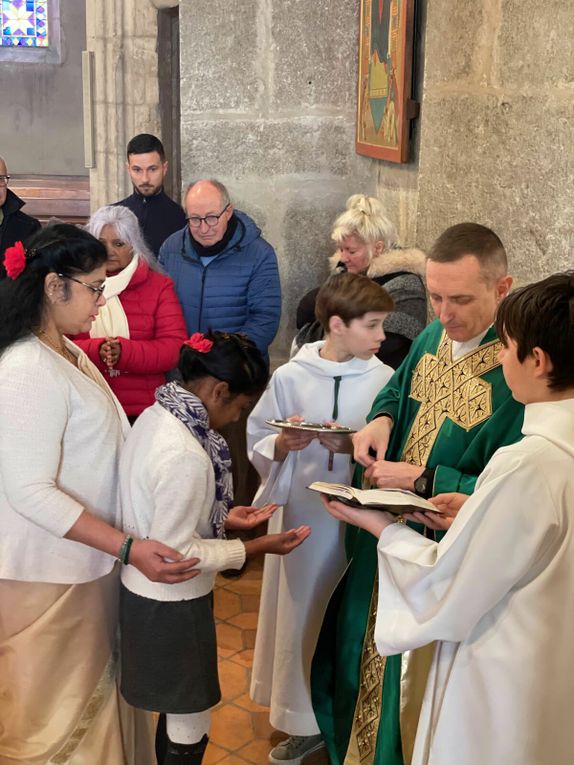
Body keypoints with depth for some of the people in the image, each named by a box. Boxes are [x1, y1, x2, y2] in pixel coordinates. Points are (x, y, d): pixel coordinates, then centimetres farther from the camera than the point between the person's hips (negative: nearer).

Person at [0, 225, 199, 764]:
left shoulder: (69, 354, 6)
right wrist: (129, 548, -28)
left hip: (88, 561, 9)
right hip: (52, 576, -9)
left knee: (98, 684, 22)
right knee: (64, 705, 10)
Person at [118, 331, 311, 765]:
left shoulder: (157, 417, -1)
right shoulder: (185, 454, -30)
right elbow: (175, 552, -25)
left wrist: (223, 517, 7)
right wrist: (258, 547, -18)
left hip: (146, 594, 9)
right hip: (172, 605, -9)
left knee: (177, 715, 26)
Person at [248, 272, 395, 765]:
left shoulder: (385, 379, -5)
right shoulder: (290, 377, -4)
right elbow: (258, 446, 1)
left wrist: (353, 446, -20)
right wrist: (284, 443, -19)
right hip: (302, 514, 1)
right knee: (302, 613, 11)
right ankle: (304, 719, 30)